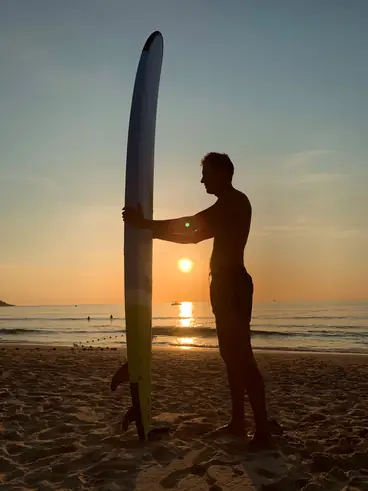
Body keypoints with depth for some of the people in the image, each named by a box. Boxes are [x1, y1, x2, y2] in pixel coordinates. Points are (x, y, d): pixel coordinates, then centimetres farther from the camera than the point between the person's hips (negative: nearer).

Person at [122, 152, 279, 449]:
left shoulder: (236, 201, -5)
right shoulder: (227, 208, 25)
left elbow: (188, 225, -14)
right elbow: (192, 236, 26)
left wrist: (145, 224, -10)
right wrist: (152, 230, 21)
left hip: (232, 283, -10)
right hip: (225, 284, 10)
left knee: (242, 356, -12)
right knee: (231, 356, 10)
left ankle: (263, 430, -9)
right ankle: (238, 423, 17)